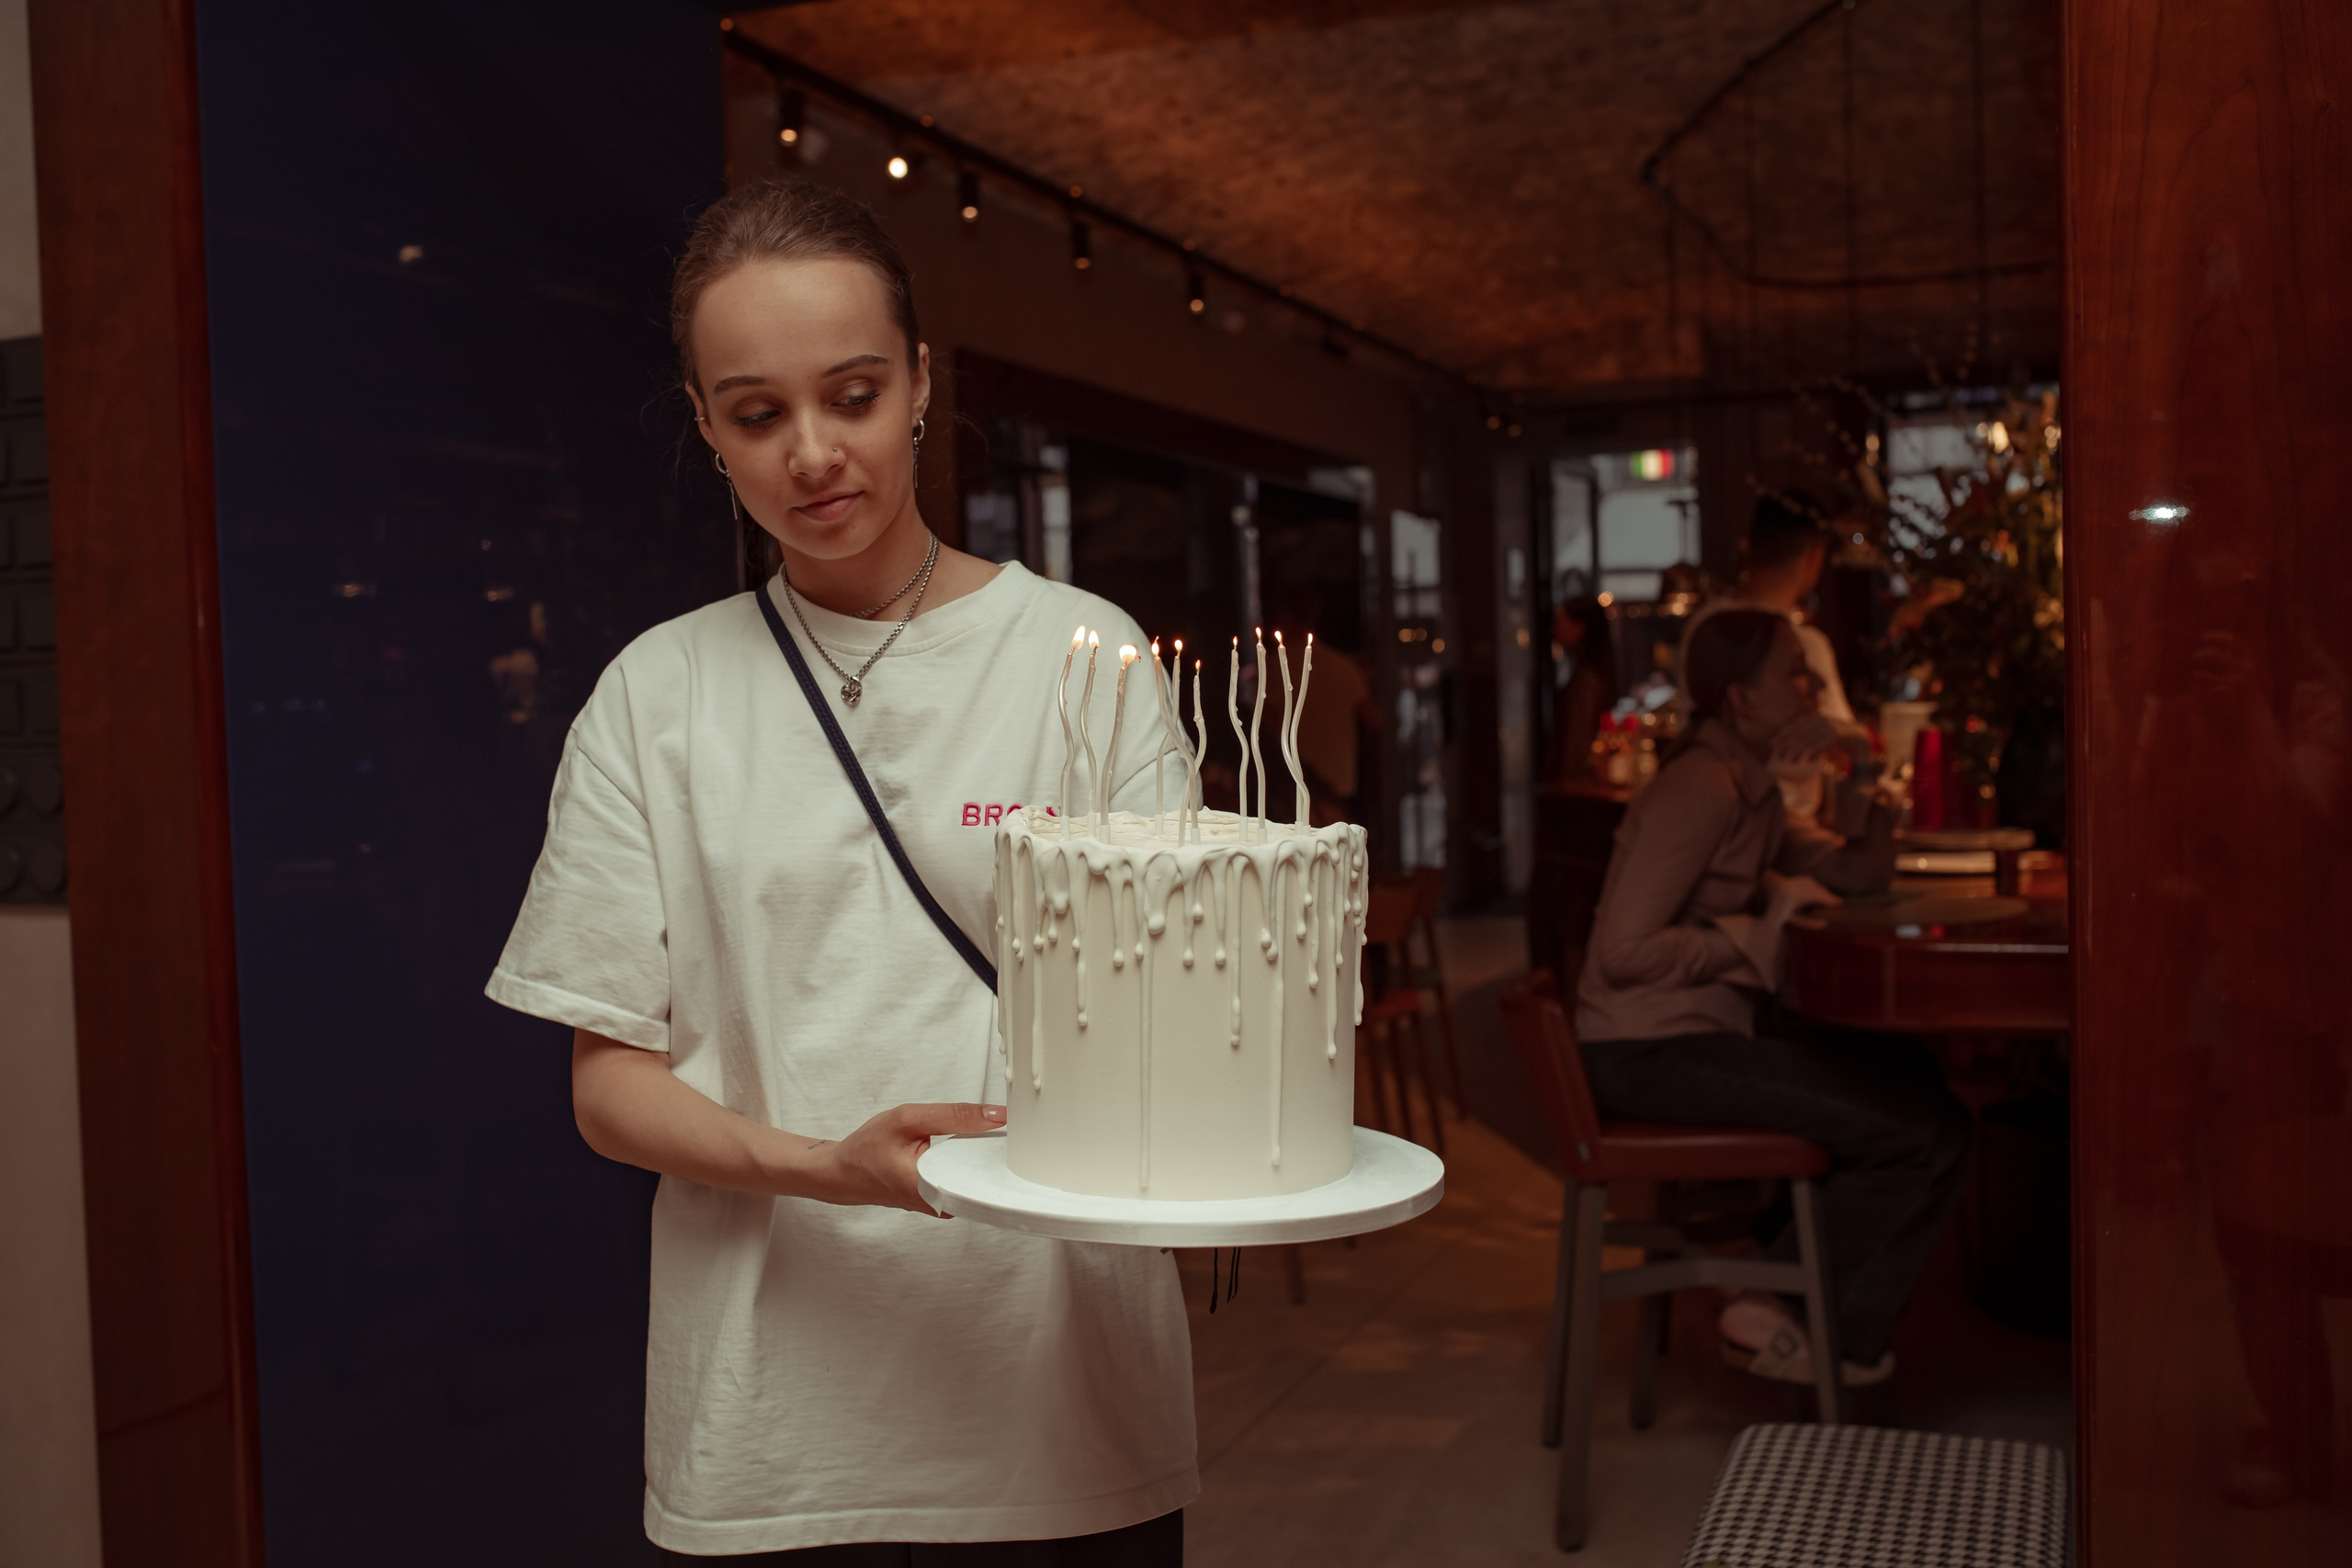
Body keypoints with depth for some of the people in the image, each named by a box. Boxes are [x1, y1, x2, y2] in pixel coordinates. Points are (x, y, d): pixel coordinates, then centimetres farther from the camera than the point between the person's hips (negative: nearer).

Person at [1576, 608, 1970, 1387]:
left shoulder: (1750, 785, 15)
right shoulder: (1702, 789, -16)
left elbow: (1861, 874, 23)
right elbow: (1627, 951, -24)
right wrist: (1765, 936, -15)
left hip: (1704, 1029, 10)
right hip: (1649, 1051, -10)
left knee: (1914, 1071, 18)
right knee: (1930, 1131, -12)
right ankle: (1778, 1319, 2)